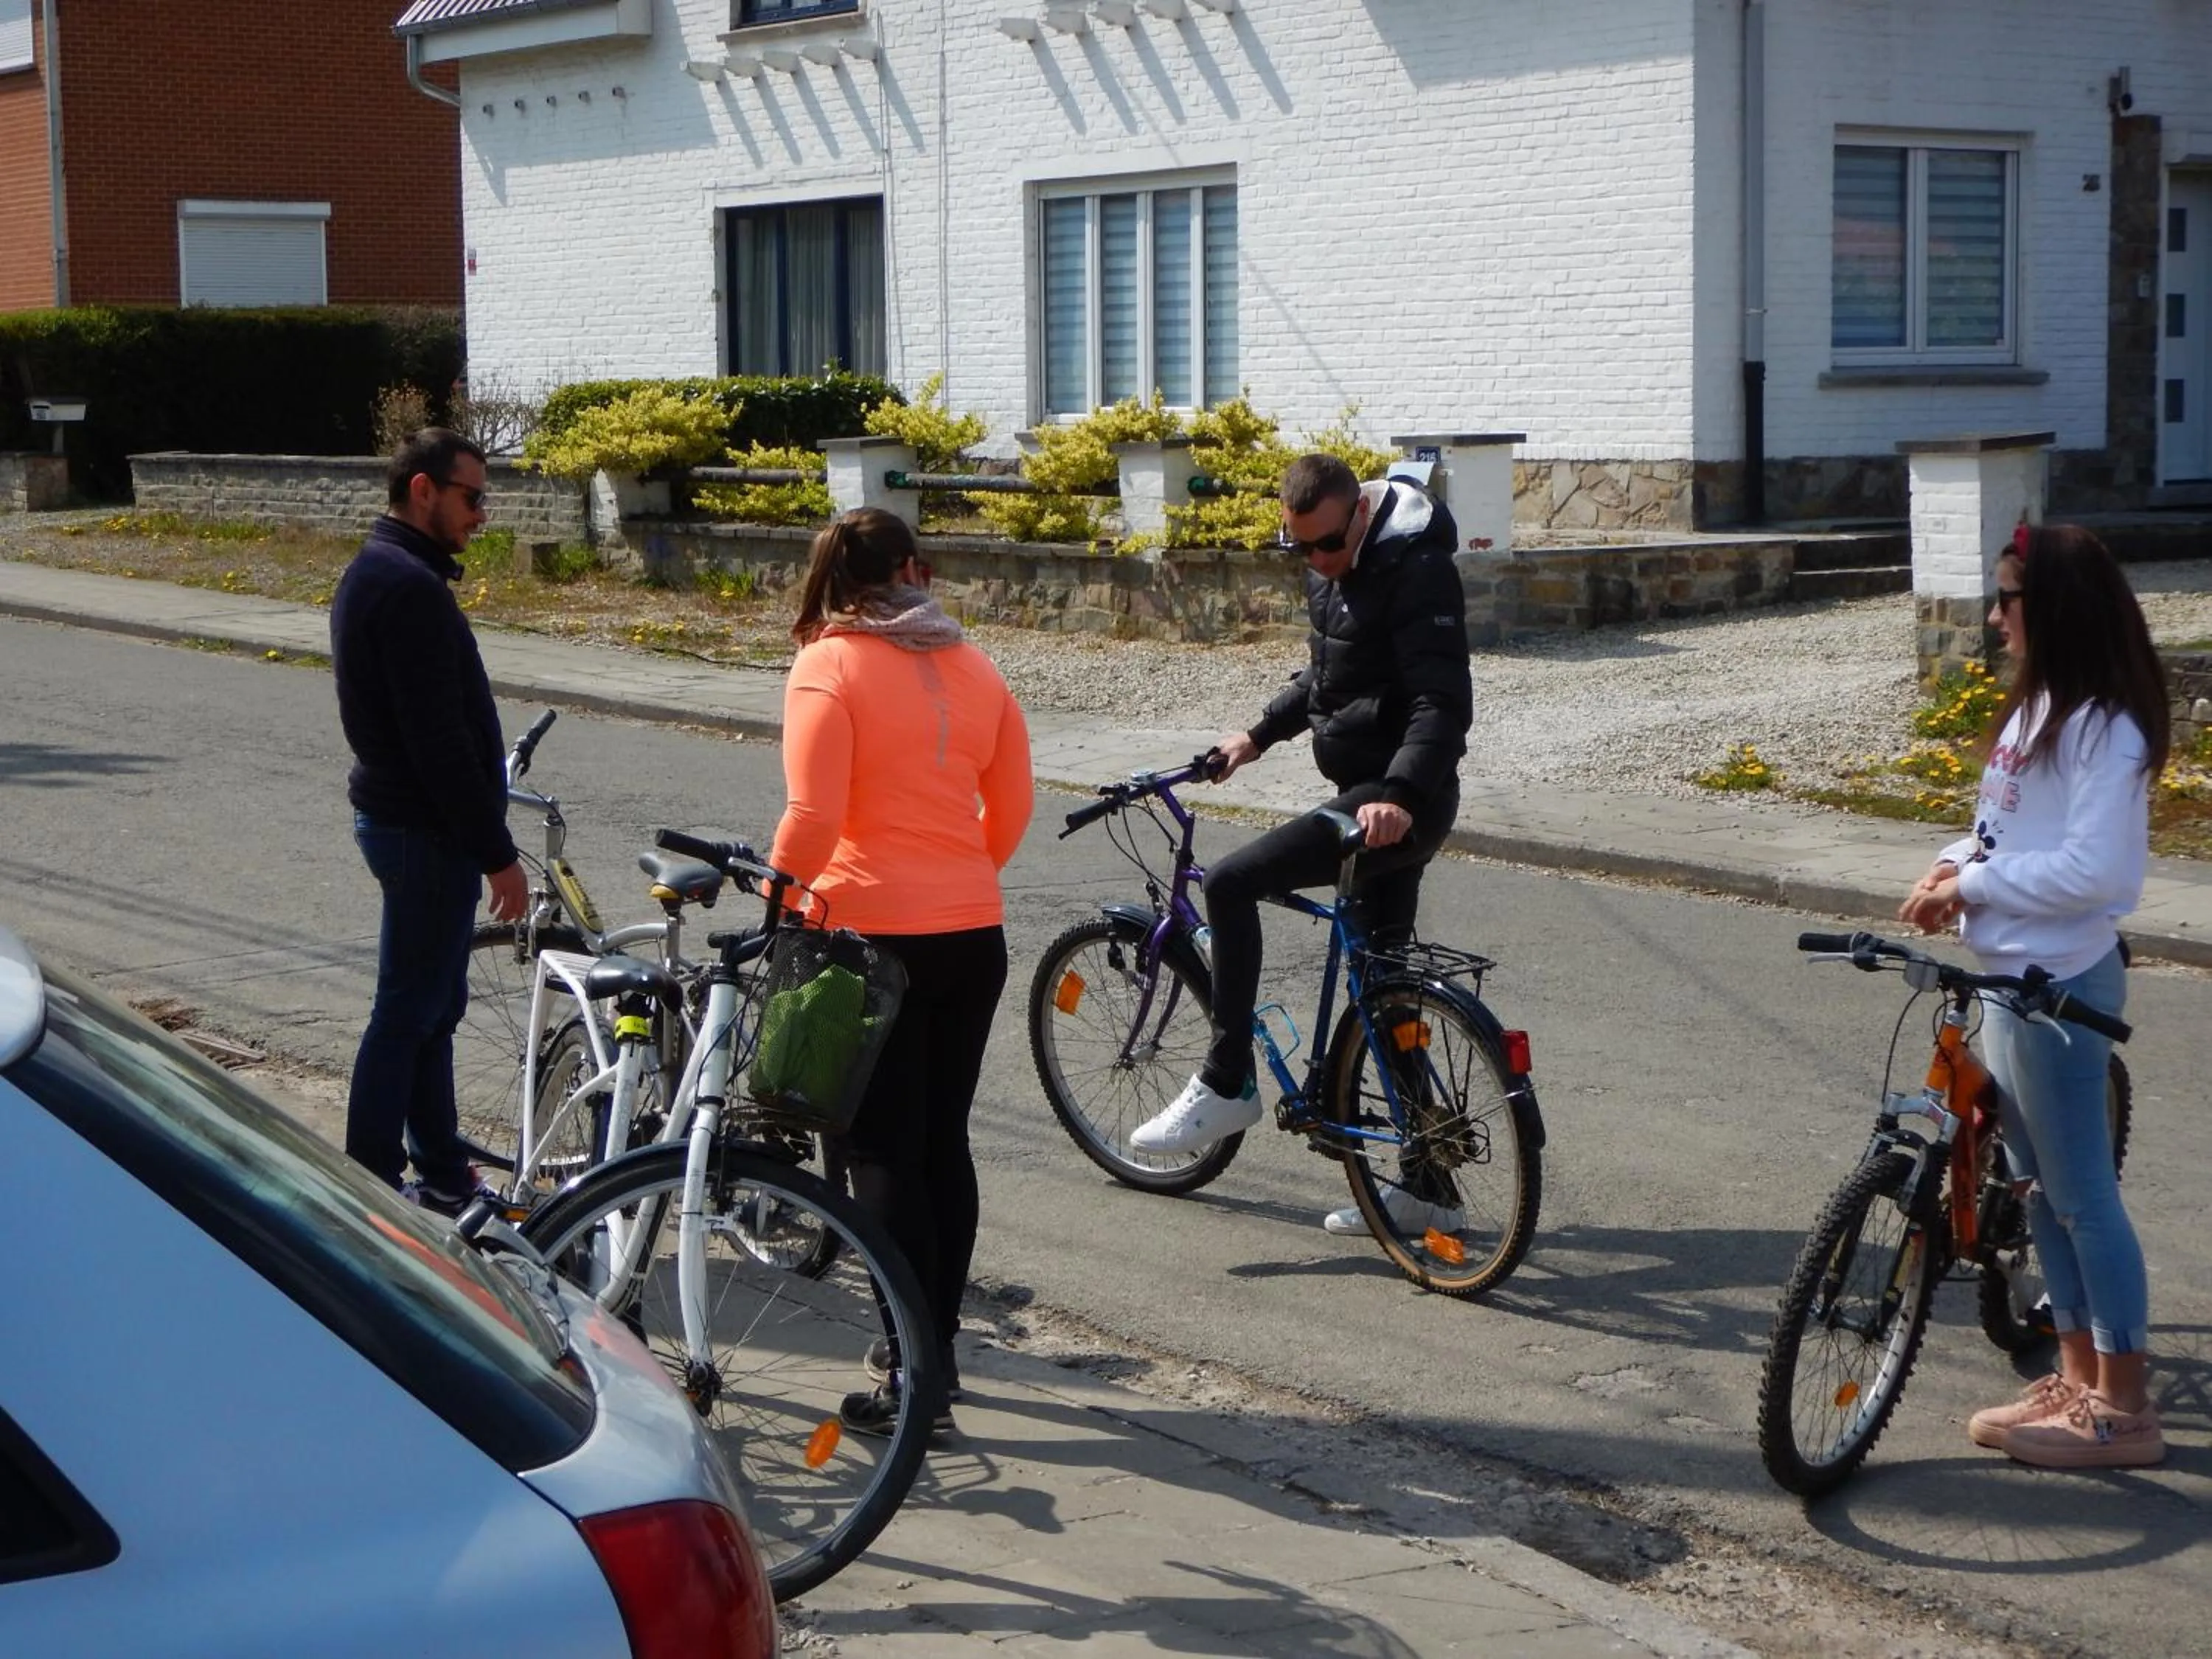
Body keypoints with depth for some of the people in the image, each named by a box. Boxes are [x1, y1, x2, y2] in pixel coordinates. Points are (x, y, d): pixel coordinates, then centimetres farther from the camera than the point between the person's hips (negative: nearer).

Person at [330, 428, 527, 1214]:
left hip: (401, 817, 11)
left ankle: (443, 1177, 25)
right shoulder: (410, 587, -21)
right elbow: (439, 739, -24)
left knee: (431, 1004, 16)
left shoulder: (373, 573, 13)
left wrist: (482, 834, 23)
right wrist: (496, 853, -20)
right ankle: (371, 1188, 3)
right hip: (426, 831, -11)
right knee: (409, 1011, -4)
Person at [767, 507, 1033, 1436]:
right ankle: (936, 1343, 25)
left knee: (885, 1155, 0)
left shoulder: (827, 668, -10)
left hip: (874, 936, -6)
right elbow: (1013, 804, 10)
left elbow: (813, 816, -19)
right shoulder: (973, 669, 7)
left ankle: (912, 1380, -1)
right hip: (974, 934, 6)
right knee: (944, 1142, 16)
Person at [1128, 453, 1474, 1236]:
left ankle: (1226, 1084, -8)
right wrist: (1259, 735, 20)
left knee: (1230, 882, -18)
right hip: (1370, 794, 10)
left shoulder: (1417, 571, -17)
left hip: (1401, 805, -10)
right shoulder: (1329, 571, 11)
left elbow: (1444, 702, -25)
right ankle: (1426, 1183, 20)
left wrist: (1400, 796, -37)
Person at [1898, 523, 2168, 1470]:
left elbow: (2094, 868, -25)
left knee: (2081, 1194, -2)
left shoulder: (2105, 726, -19)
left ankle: (2124, 1409, 7)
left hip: (2061, 983, -10)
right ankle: (2077, 1380, 27)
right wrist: (1956, 863, 0)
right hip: (2011, 973, 10)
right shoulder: (2038, 707, 11)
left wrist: (1973, 885, -18)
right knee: (2040, 1189, 16)